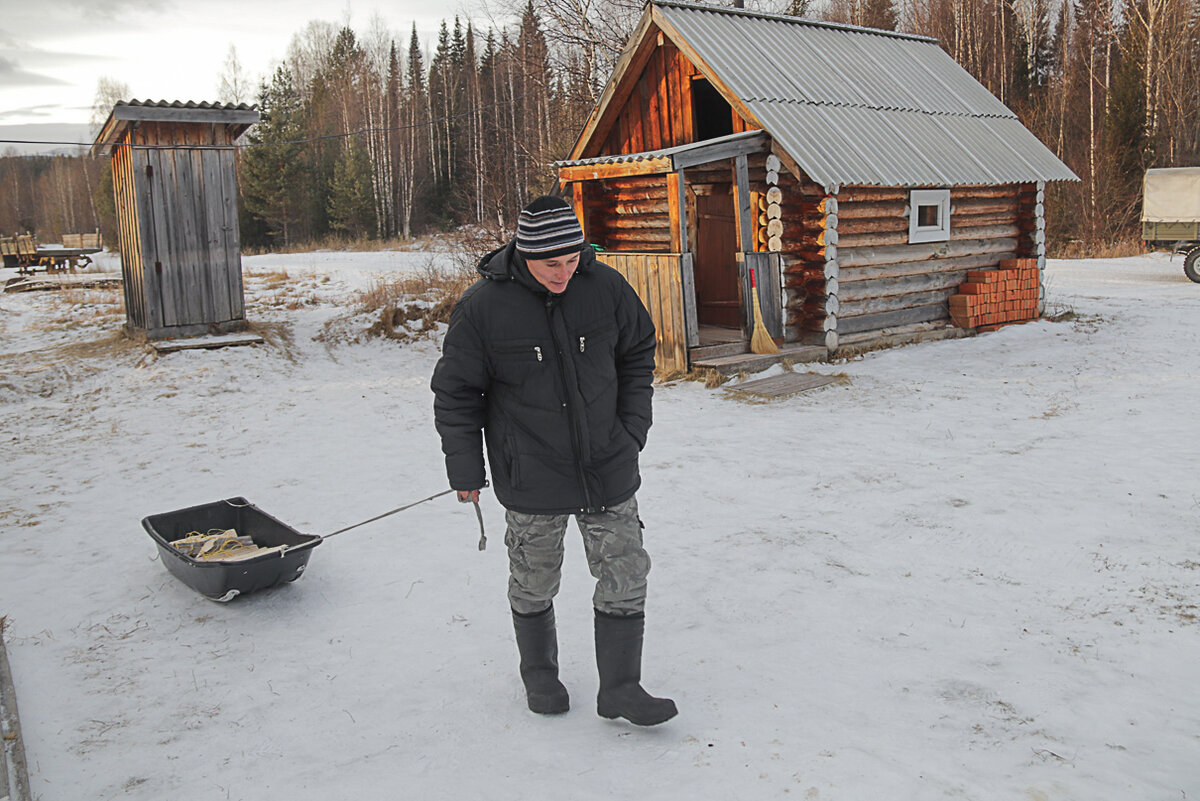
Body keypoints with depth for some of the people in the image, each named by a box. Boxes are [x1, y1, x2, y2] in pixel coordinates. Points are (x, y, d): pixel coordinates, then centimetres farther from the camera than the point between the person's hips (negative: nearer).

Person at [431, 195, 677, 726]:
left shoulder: (606, 287, -6)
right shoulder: (483, 306, -14)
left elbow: (638, 354, 10)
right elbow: (456, 391, -4)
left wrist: (632, 427, 6)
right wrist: (465, 468, -2)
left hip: (608, 467, 3)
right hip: (530, 478, -2)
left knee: (625, 574, 5)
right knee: (534, 584, 13)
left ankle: (620, 688, 19)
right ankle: (539, 673, 37)